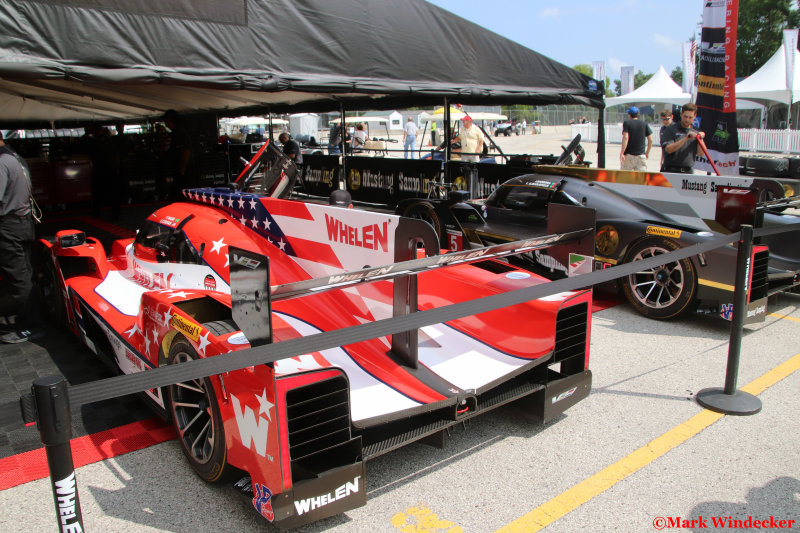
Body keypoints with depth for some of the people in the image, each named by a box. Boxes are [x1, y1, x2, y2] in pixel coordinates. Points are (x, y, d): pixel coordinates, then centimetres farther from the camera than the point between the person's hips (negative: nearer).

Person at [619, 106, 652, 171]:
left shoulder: (626, 123, 0)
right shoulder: (645, 124, 9)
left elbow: (625, 138, -13)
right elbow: (650, 140, 5)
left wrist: (621, 153, -15)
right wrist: (647, 153, 17)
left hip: (628, 155, -2)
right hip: (641, 155, 2)